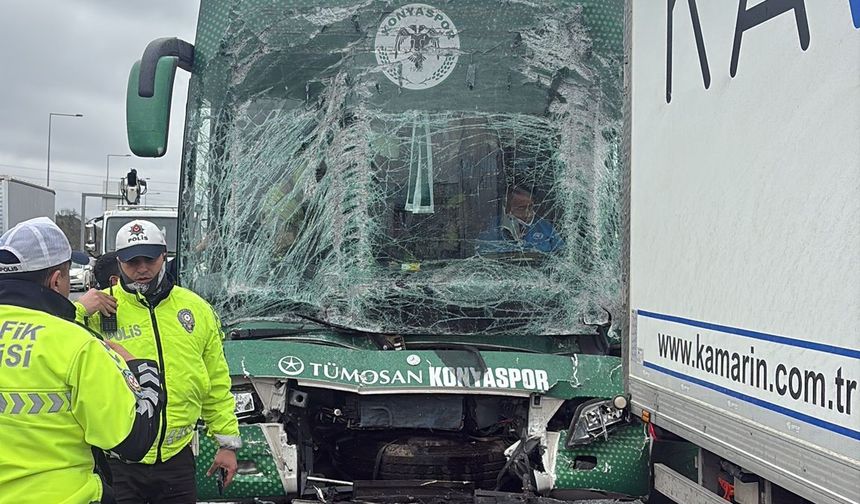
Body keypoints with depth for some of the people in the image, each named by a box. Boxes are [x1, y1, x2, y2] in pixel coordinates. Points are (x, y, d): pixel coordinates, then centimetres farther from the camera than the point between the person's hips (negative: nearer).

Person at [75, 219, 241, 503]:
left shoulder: (197, 309, 6)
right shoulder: (99, 311, -4)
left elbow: (216, 385, 11)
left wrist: (228, 442, 10)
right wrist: (77, 313, -19)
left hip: (177, 458, 3)